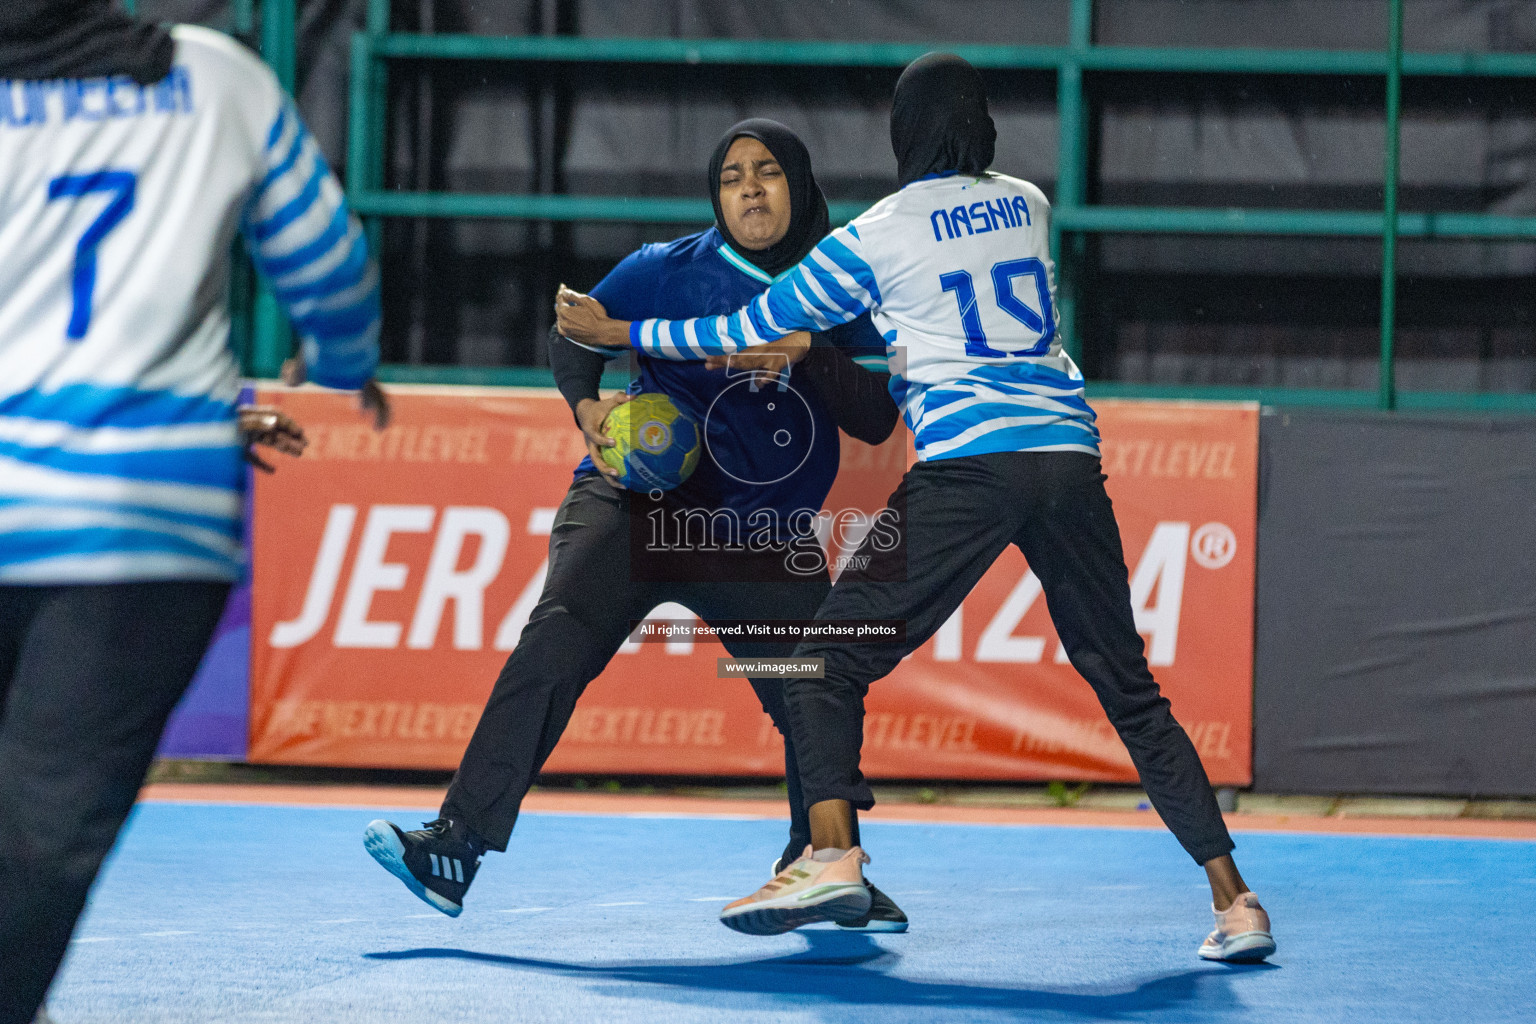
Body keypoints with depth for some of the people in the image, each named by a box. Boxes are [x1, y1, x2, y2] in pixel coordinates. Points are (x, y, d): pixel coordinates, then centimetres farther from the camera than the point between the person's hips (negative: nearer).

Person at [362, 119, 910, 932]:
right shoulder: (666, 272, 1)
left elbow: (877, 421, -3)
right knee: (556, 643, -24)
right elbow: (574, 333, 12)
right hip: (635, 501, -2)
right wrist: (588, 407, -8)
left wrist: (805, 355, -19)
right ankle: (455, 849, -30)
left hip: (761, 539, 2)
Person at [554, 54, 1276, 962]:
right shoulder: (1028, 205, 16)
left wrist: (615, 332, 23)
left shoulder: (872, 240, 3)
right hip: (1070, 453, 5)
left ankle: (834, 854, -19)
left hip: (966, 467, -5)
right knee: (1130, 690, 11)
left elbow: (753, 334, 11)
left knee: (831, 662, 2)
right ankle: (1235, 899, 5)